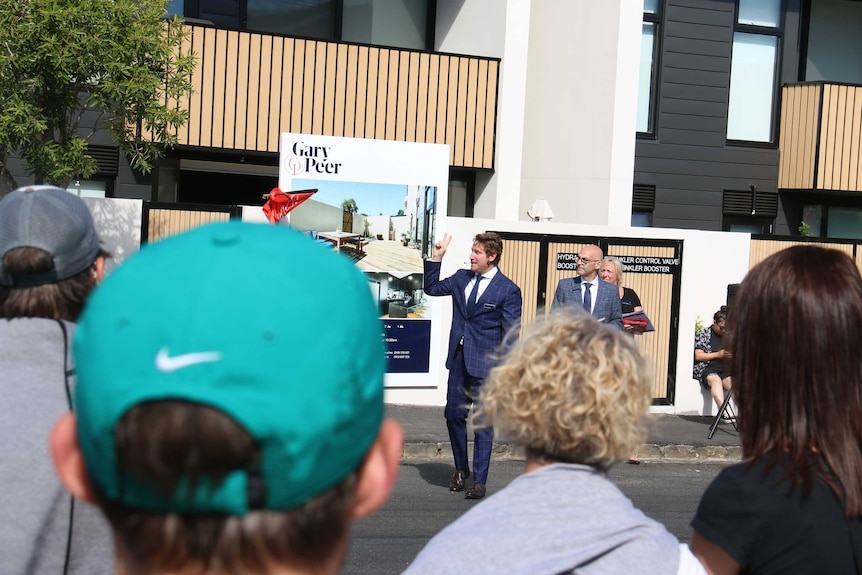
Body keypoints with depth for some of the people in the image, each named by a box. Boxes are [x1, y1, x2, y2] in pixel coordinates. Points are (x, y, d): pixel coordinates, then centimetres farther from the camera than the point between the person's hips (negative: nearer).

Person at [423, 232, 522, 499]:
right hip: (458, 358, 6)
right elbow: (432, 288, 22)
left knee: (483, 422, -1)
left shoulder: (508, 290, -8)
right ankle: (461, 468, 31)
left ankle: (479, 481, 6)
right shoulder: (461, 278, 8)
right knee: (453, 414, 11)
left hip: (485, 363, -6)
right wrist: (435, 258, 10)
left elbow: (511, 334, -8)